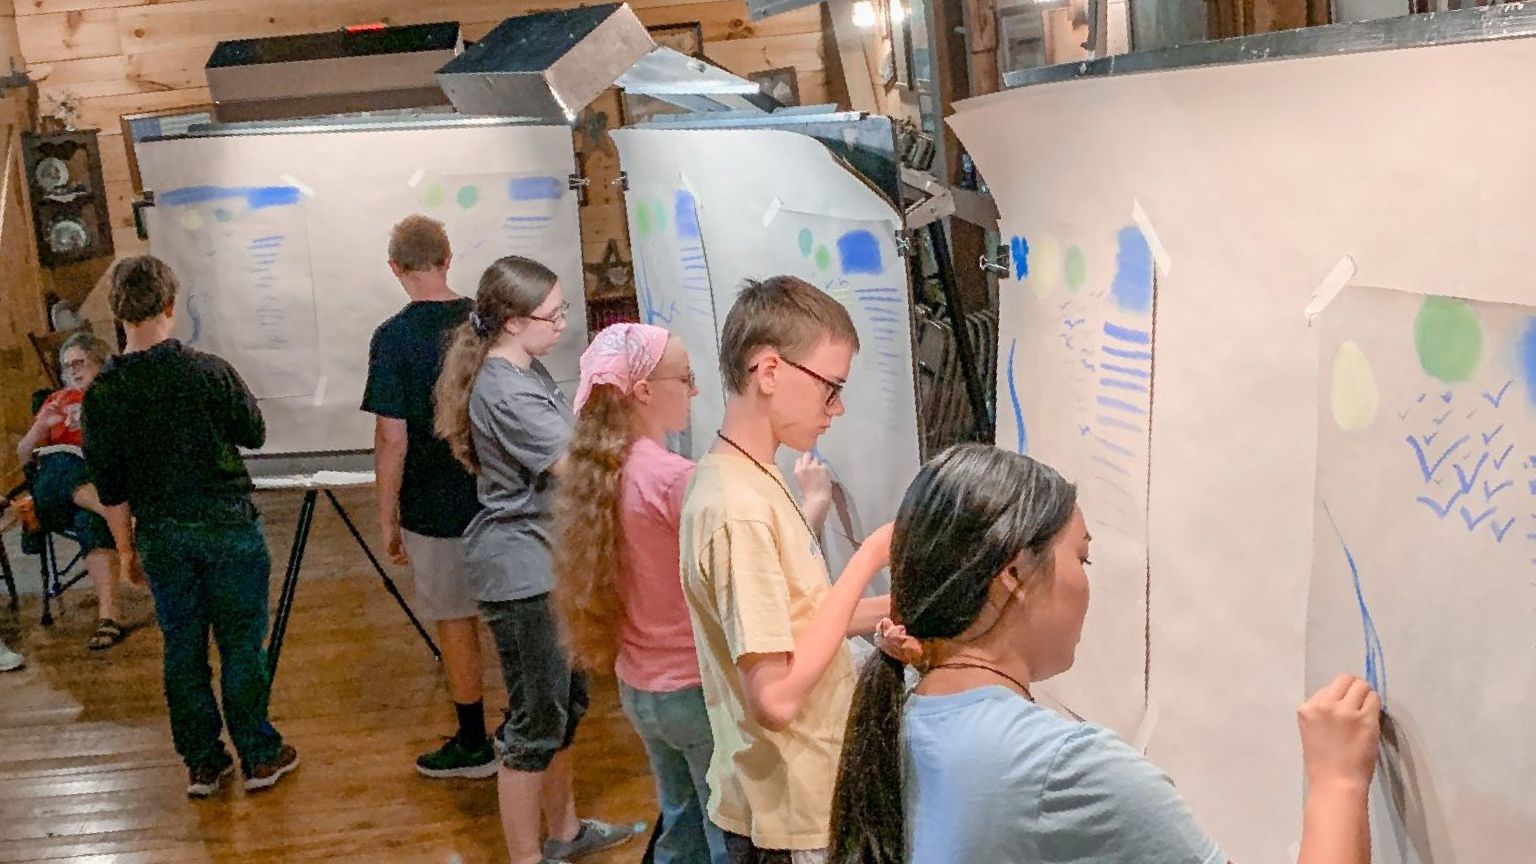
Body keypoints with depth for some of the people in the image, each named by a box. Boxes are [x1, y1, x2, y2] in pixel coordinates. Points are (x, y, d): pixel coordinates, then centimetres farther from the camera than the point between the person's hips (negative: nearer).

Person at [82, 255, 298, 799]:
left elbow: (110, 486, -2)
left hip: (161, 536, 2)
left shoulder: (103, 393, -7)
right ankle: (259, 757, 14)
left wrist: (126, 547, 9)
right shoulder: (209, 372, -13)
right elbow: (254, 433, 1)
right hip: (227, 525, -2)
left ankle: (203, 763, 20)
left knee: (183, 648, 12)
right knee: (241, 643, 7)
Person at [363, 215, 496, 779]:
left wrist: (388, 517, -4)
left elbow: (391, 440, -15)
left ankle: (473, 746, 19)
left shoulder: (392, 338, -15)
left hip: (436, 509, -4)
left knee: (455, 622, 8)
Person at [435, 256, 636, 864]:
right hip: (520, 569, -10)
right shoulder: (505, 391, -24)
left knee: (566, 699, 21)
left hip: (545, 561, 10)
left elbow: (561, 449, 18)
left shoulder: (526, 370, 8)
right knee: (537, 719, 1)